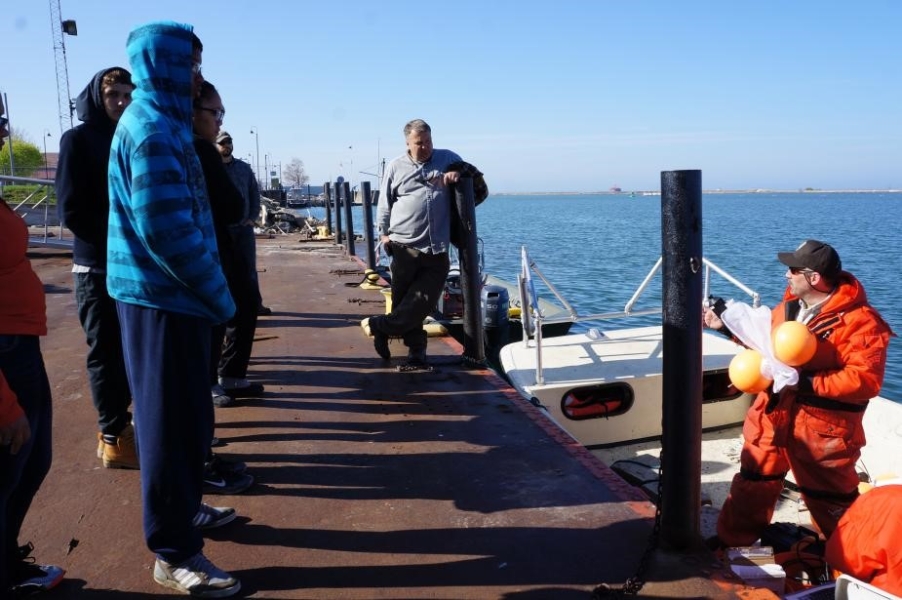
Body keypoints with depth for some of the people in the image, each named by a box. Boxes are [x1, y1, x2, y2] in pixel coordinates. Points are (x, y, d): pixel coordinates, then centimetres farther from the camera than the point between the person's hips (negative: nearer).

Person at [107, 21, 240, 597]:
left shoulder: (163, 122, 17)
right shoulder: (152, 127, -15)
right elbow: (165, 229, -23)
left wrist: (211, 290, 16)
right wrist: (218, 294, -14)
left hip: (170, 294, 10)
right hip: (162, 297, -10)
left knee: (188, 415, 20)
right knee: (171, 420, -2)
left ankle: (184, 508, 36)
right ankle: (174, 552, 10)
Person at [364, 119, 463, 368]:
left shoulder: (447, 159, 12)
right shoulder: (395, 167, 9)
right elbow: (384, 204, 12)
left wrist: (459, 174, -5)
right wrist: (384, 233, 5)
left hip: (437, 249, 1)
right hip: (404, 246, -1)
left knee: (423, 301, -4)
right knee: (403, 299, 3)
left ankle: (382, 325, 13)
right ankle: (415, 350, 15)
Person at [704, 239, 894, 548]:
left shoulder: (860, 321, -19)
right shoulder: (790, 306, 4)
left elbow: (866, 379, -25)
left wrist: (809, 383, -29)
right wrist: (727, 324, 14)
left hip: (821, 427, -6)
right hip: (773, 414, 7)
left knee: (830, 496, 11)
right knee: (754, 480, 19)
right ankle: (733, 537, 35)